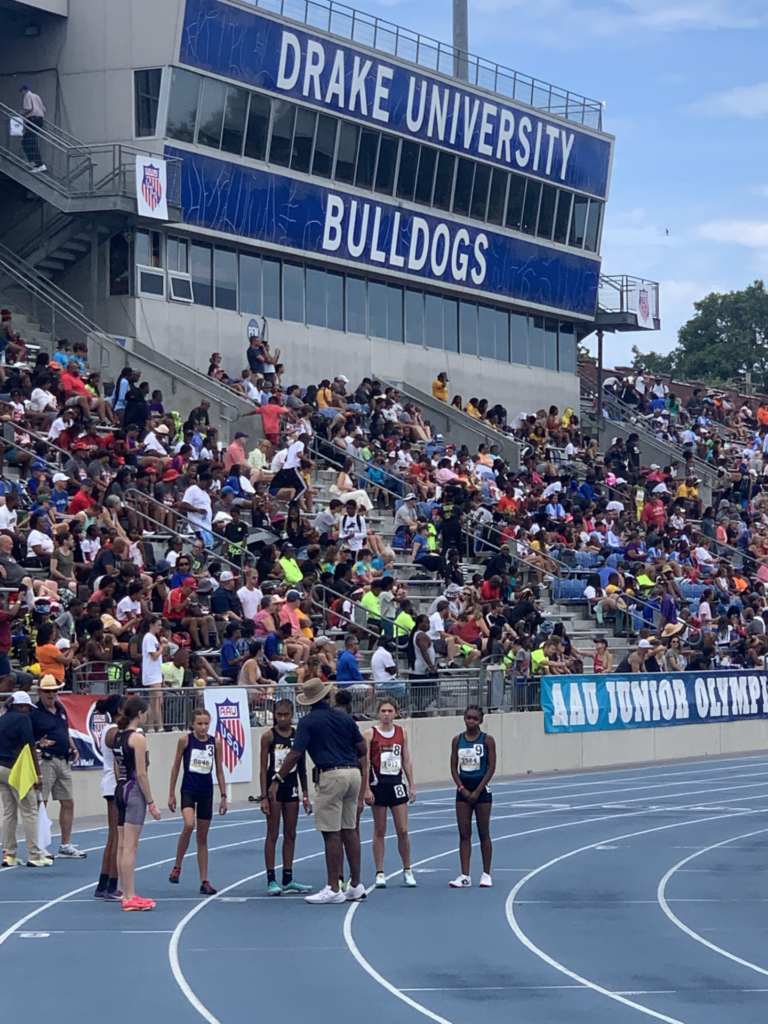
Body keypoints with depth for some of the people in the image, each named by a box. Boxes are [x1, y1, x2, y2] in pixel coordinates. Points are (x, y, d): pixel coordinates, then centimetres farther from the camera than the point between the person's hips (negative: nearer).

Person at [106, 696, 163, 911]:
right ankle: (129, 898, -7)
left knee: (122, 846, 10)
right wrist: (151, 803, -12)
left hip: (120, 789, 9)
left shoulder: (117, 736, 11)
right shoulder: (137, 738, -13)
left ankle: (127, 895, 15)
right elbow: (141, 774, -16)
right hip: (134, 791, -9)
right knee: (130, 847, -8)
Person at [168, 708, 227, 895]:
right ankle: (177, 867, -8)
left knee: (202, 838, 8)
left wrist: (223, 796, 6)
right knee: (189, 825, -27)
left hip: (206, 793, 3)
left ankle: (204, 881, 12)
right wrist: (172, 794, 1)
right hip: (188, 790, -3)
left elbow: (219, 771, 9)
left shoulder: (215, 742, 2)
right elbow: (176, 767, 2)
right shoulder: (185, 740, -4)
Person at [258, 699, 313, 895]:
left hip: (291, 787, 4)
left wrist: (305, 795, 7)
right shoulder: (269, 736, -7)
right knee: (273, 834, -2)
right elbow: (263, 768, -7)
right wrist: (264, 796, -13)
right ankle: (271, 880, 0)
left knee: (290, 834, 8)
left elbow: (302, 768, 10)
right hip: (274, 787, -4)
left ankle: (288, 880, 14)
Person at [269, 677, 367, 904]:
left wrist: (277, 779, -3)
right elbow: (362, 749, 15)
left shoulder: (308, 722, -2)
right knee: (349, 830, 13)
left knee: (331, 834, -4)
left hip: (332, 775, -6)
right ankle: (356, 885, 17)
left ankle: (333, 889, -4)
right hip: (353, 773, 6)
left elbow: (295, 754, -8)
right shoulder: (345, 718, 13)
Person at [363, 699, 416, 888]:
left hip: (397, 783, 3)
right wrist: (366, 789, -12)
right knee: (379, 831, 2)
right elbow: (365, 763, -6)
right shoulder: (370, 734, -4)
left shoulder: (402, 733, 7)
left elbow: (406, 761, 11)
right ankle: (380, 873, 7)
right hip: (378, 784, -3)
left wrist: (411, 785, 7)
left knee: (403, 830, 1)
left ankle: (407, 871, 13)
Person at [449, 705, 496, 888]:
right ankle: (465, 876, 3)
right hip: (463, 789, 3)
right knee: (464, 834, 2)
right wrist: (462, 789, -8)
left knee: (483, 833, 4)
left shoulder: (487, 740, -5)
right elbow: (454, 766, 5)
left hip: (481, 789, -3)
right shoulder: (458, 740, 4)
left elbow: (491, 767, -8)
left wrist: (477, 791, -12)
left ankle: (486, 874, 12)